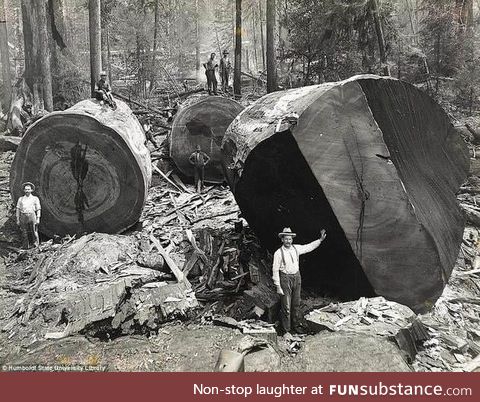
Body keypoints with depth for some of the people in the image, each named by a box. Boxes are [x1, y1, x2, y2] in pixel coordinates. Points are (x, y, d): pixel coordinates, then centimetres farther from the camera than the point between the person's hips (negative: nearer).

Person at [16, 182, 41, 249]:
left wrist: (38, 219, -3)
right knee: (24, 233, 2)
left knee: (34, 232, -4)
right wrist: (18, 220, 6)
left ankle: (36, 245, 4)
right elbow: (18, 209, 12)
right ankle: (25, 247, 7)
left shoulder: (35, 199, 6)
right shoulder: (21, 199, 12)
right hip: (23, 217, 2)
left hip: (32, 217, -2)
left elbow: (38, 209, 5)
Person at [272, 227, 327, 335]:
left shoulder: (296, 248, 0)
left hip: (296, 277, 5)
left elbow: (309, 247, 13)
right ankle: (286, 330, 14)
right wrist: (278, 286, -13)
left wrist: (320, 239, 7)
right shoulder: (278, 253, -13)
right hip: (285, 278, -5)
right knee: (286, 306, 0)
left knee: (296, 303, 17)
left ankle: (295, 325, 34)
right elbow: (275, 270, -11)